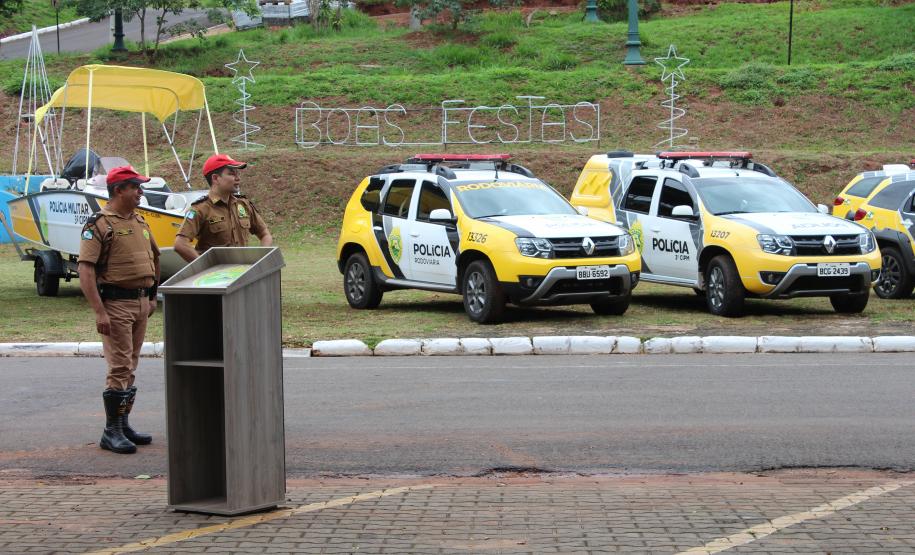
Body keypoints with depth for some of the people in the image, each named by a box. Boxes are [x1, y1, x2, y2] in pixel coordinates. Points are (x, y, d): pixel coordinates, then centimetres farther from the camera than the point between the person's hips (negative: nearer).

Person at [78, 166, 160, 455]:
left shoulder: (140, 222, 14)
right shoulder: (99, 224, -12)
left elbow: (151, 258, 28)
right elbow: (86, 269, -18)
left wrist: (151, 297, 22)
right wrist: (99, 312, -23)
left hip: (141, 301, 8)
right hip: (116, 303, -8)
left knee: (130, 366, 12)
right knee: (119, 367, -9)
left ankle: (123, 424, 20)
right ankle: (111, 431, -3)